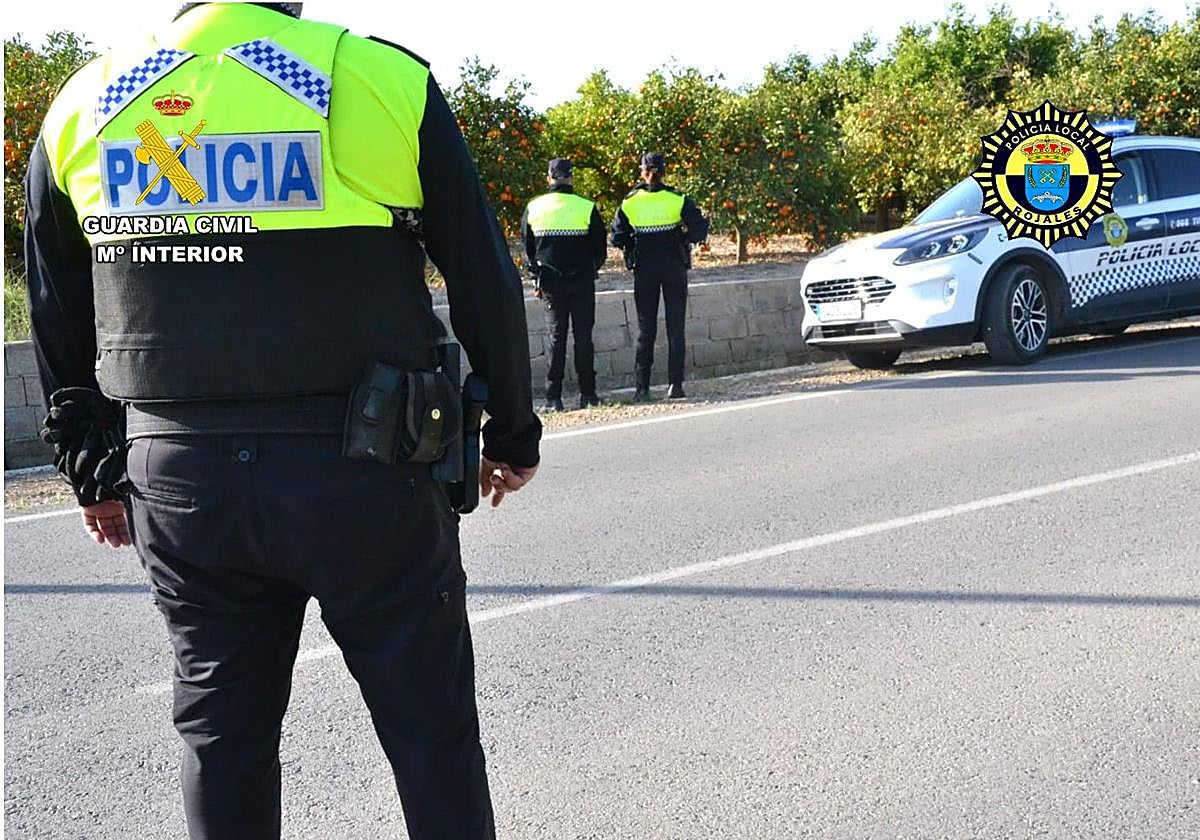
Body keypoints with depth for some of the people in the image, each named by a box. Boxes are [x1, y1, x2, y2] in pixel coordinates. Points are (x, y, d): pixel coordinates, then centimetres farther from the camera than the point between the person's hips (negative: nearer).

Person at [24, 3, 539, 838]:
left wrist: (92, 468, 23)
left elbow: (58, 322, 13)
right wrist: (513, 435, 13)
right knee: (431, 726, 9)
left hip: (177, 484, 4)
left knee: (222, 734, 16)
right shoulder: (385, 78, -4)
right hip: (360, 477, -3)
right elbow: (485, 282, 1)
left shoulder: (83, 103, 7)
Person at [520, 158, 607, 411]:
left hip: (551, 283, 2)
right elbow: (600, 250, 0)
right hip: (582, 281, -2)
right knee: (583, 337, 5)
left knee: (556, 337, 4)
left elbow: (527, 248, 9)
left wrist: (537, 279, 17)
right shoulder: (587, 208, -6)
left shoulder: (533, 208, 2)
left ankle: (553, 397, 0)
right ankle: (587, 393, 6)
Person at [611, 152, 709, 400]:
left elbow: (617, 239, -4)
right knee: (675, 328, 4)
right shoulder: (678, 200, -7)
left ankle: (641, 386, 6)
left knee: (645, 329, 8)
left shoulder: (629, 202, -4)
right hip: (674, 266, -1)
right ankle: (674, 385, -1)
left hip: (644, 268, 1)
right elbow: (700, 230, -11)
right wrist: (684, 235, 8)